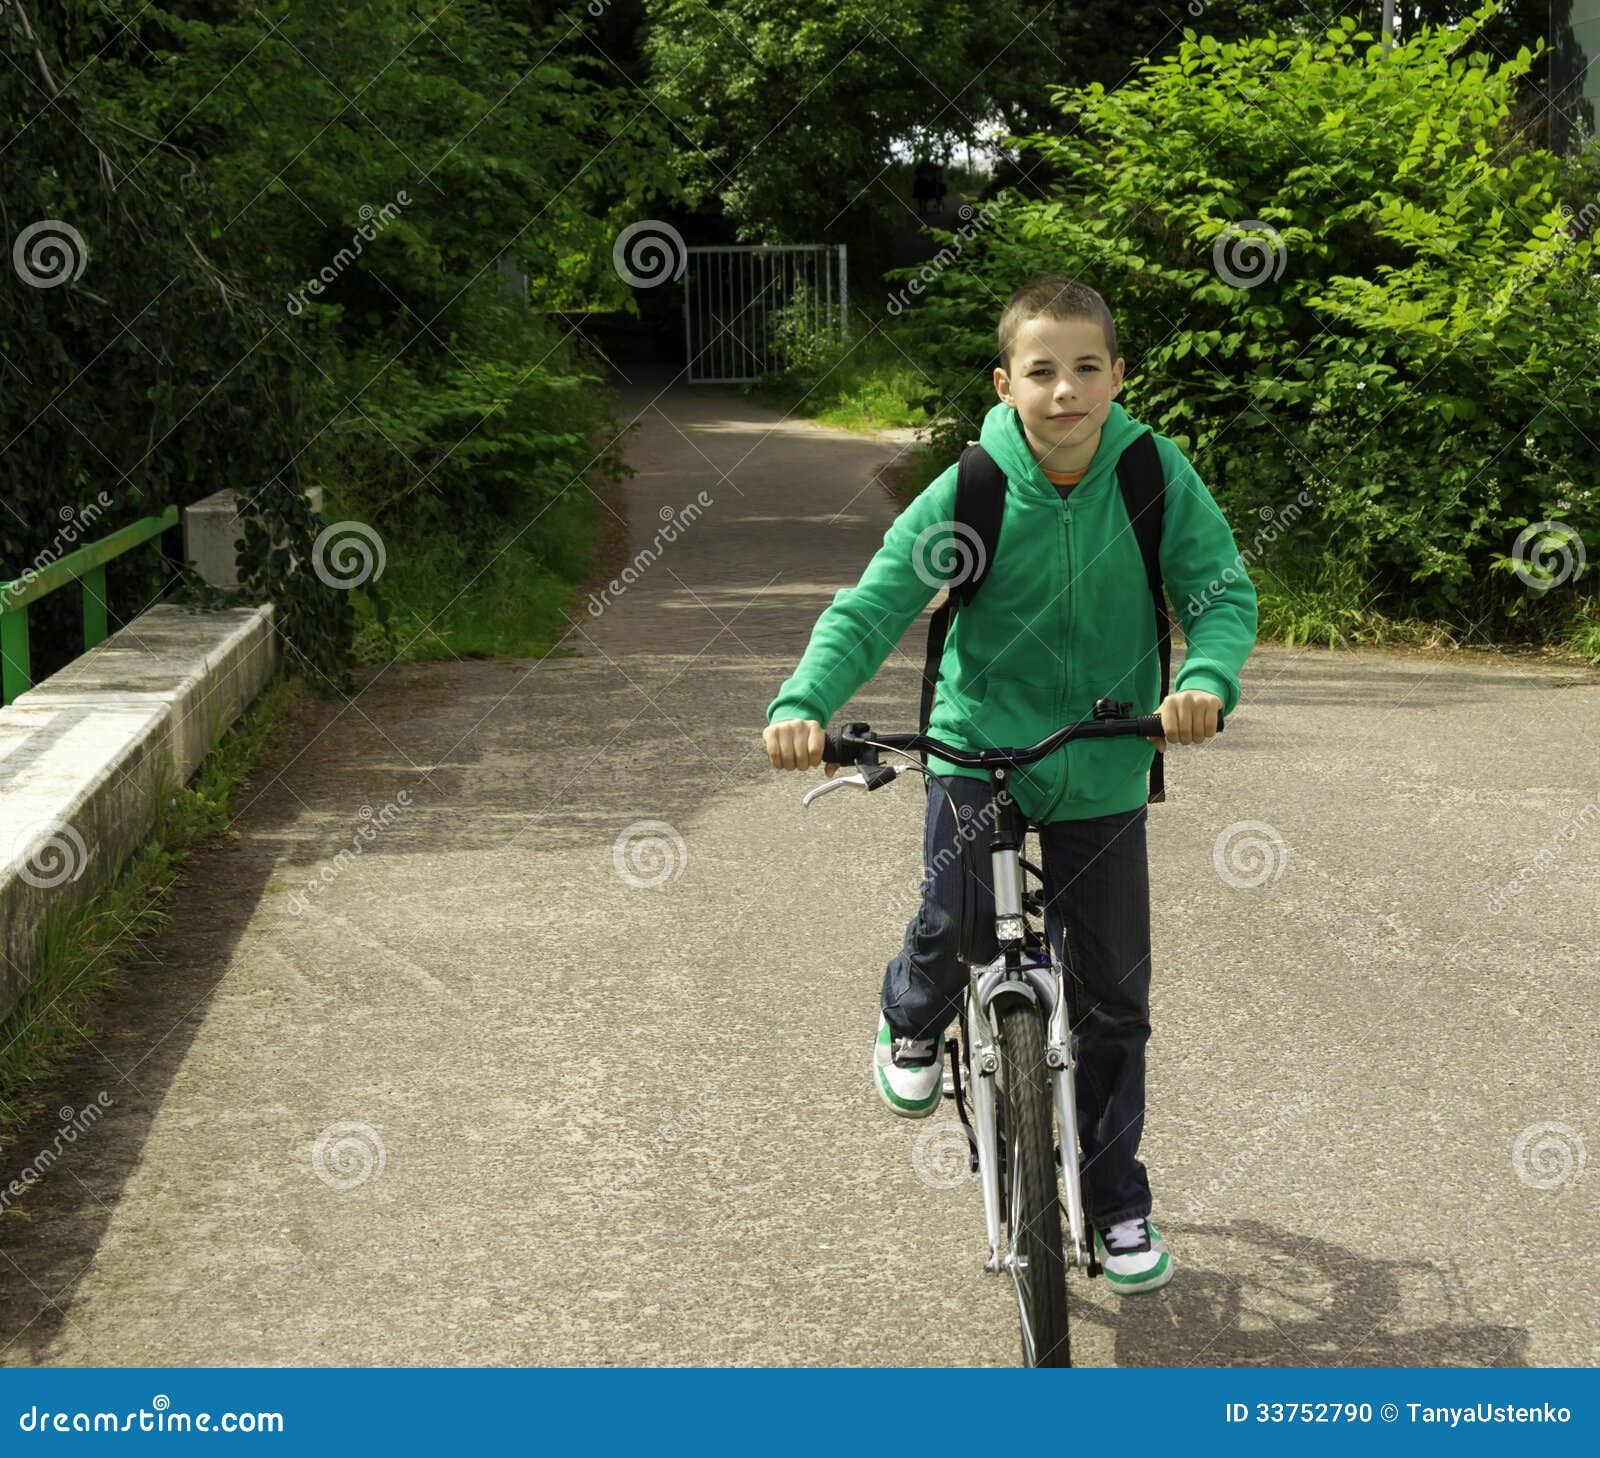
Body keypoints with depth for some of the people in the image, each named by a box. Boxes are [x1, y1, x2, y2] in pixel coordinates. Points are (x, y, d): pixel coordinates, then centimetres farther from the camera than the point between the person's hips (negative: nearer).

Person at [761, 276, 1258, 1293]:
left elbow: (1225, 594, -12)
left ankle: (1118, 1203, 28)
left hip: (1104, 770, 2)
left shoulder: (1157, 474, -11)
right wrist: (803, 703, -35)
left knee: (1112, 1001, 8)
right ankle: (915, 1016, 13)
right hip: (981, 749, -2)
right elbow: (871, 608, -18)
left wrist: (1207, 680, -34)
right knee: (962, 922, -26)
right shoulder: (968, 495, -14)